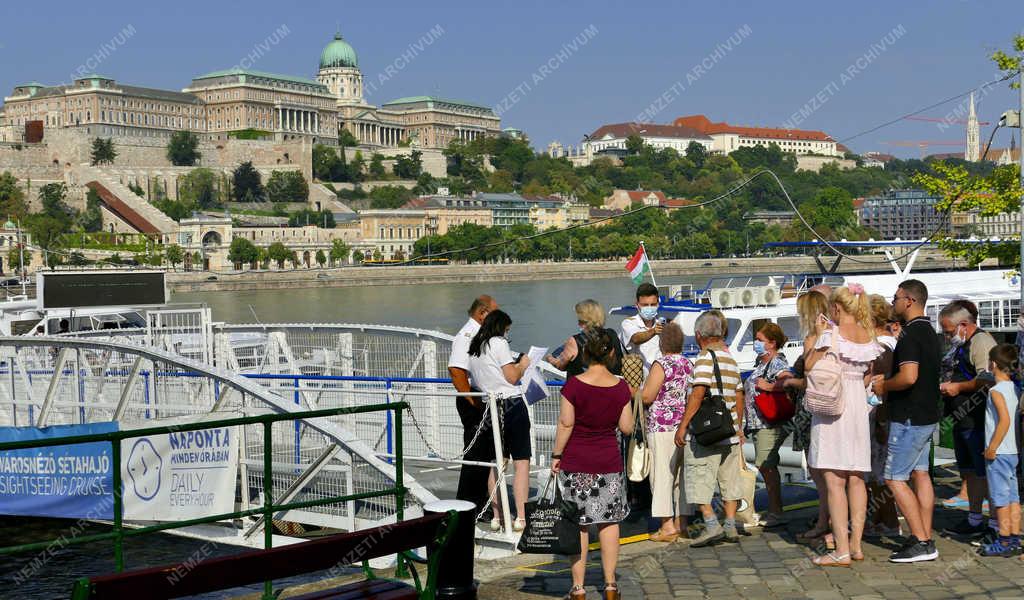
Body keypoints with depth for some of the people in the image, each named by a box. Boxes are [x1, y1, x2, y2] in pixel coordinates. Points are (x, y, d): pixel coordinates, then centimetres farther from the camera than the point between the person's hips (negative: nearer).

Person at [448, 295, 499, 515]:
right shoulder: (466, 336, -16)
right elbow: (456, 371, -26)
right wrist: (474, 402, -22)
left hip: (487, 403, 10)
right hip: (474, 404, -10)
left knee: (487, 454, 14)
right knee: (475, 456, -5)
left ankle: (479, 504, 23)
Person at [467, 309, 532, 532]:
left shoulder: (474, 349, 16)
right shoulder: (499, 343, -6)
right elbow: (512, 377, -11)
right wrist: (522, 365, 9)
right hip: (511, 404, -7)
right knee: (522, 462, -3)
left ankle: (497, 516, 11)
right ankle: (521, 517, -7)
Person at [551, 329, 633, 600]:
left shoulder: (574, 385, -12)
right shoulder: (620, 387, -5)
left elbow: (565, 424, -10)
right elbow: (627, 427, 0)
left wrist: (556, 455, 1)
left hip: (576, 462, -2)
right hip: (609, 462, 2)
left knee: (578, 524, 3)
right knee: (609, 522, 11)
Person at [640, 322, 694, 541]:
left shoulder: (661, 364, -11)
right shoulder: (689, 365, 10)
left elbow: (647, 397, -14)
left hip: (663, 427, -7)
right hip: (685, 428, 7)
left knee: (663, 474, -3)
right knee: (682, 474, 11)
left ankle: (668, 525, -5)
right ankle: (682, 523, 14)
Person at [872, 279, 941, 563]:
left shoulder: (911, 335, -19)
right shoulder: (929, 332, 14)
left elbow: (909, 377, -29)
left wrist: (884, 386, -12)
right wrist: (887, 379, 17)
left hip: (909, 418, -10)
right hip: (927, 414, 10)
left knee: (895, 479, -5)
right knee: (920, 474, 12)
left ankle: (921, 542, -7)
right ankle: (926, 539, 13)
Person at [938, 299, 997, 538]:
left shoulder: (981, 342, -14)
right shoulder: (962, 345, 19)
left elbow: (987, 379, -25)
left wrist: (958, 387, -16)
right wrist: (946, 388, 14)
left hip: (978, 421, -11)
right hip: (962, 420, 11)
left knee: (984, 473, -7)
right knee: (969, 472, 16)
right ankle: (974, 519, 25)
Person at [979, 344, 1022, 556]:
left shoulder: (996, 391, -16)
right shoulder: (1013, 388, 9)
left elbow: (1005, 420, -25)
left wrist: (992, 448, -20)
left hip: (999, 453, -8)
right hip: (1012, 451, 8)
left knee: (1000, 498, -3)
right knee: (1013, 497, 11)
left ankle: (1004, 542, -1)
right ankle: (1015, 538, 16)